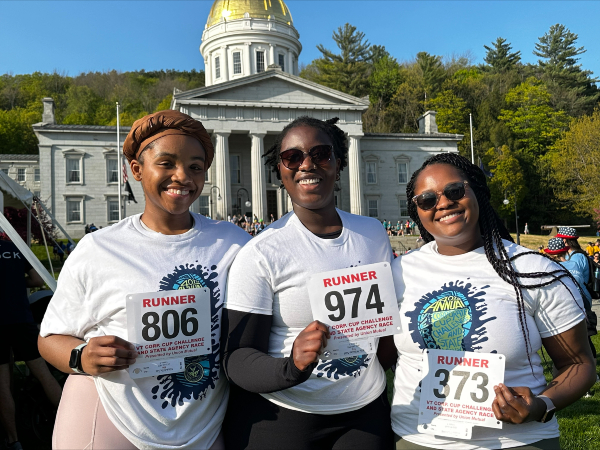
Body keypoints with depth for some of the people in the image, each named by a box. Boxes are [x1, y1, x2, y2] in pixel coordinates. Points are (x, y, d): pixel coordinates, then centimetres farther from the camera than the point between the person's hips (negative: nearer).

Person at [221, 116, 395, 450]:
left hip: (367, 412, 4)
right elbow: (237, 360, -15)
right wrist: (292, 366, -32)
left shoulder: (373, 233, -1)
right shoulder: (260, 254, -15)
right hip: (279, 416, -3)